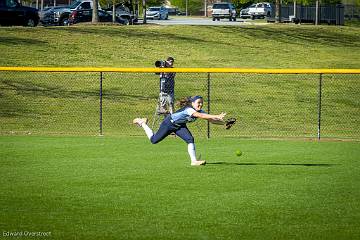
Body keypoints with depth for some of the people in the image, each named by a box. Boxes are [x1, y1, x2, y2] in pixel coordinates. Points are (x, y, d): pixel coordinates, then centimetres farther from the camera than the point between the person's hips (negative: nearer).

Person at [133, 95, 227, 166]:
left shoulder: (200, 111, -13)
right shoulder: (189, 109, -38)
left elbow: (211, 120, -15)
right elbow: (201, 116, -54)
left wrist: (223, 122, -31)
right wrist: (217, 117, -60)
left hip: (180, 126, 7)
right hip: (169, 123, -7)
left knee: (190, 139, -17)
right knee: (154, 140, 8)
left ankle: (194, 161, -14)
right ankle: (142, 123, 31)